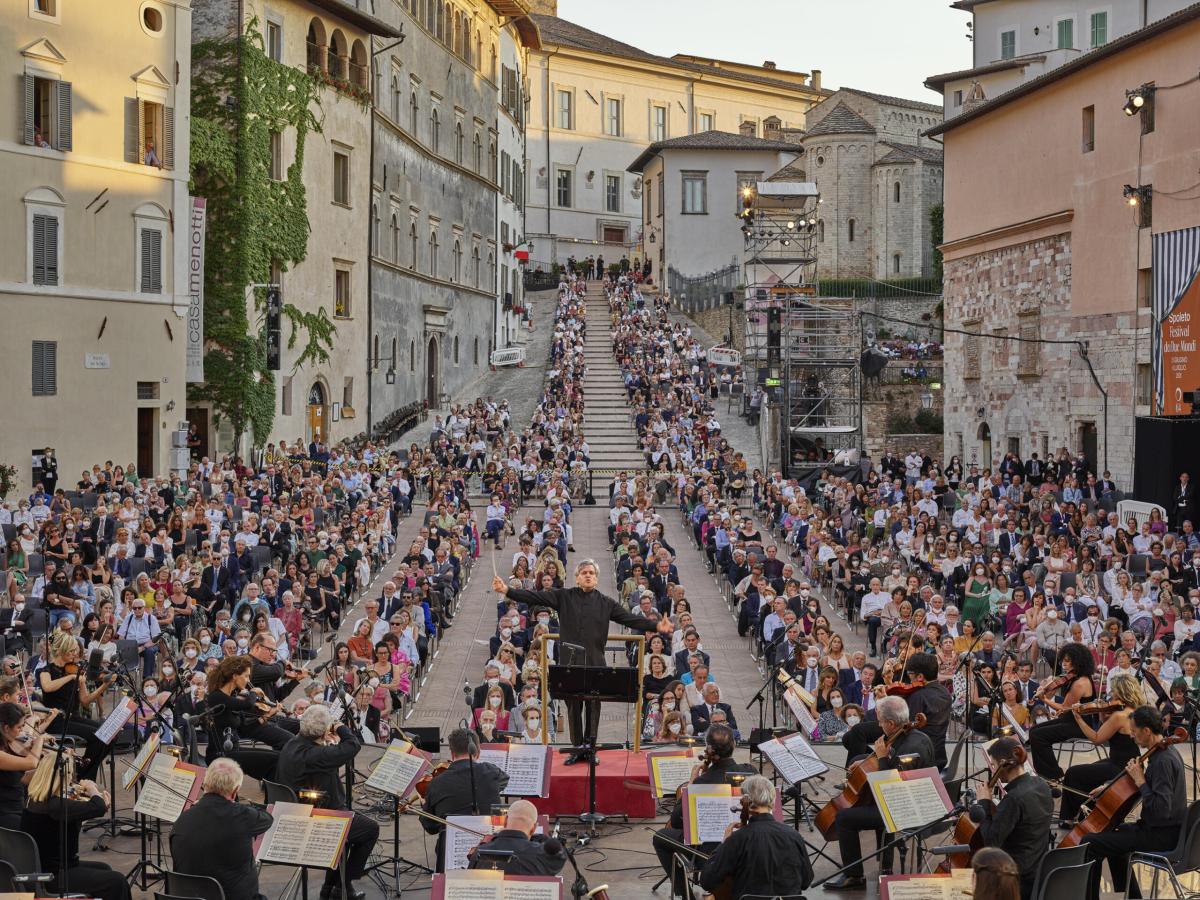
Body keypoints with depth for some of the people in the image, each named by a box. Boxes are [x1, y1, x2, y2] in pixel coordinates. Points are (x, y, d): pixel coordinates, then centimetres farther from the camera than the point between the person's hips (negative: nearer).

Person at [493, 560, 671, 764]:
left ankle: (590, 747, 11)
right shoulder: (564, 597, 6)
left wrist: (656, 626, -6)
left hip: (595, 664, 1)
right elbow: (535, 597, -1)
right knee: (573, 706, 3)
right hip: (570, 663, -1)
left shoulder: (606, 603, 10)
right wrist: (507, 590, -12)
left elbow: (631, 619, 5)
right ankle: (577, 748, 11)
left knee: (593, 707, 2)